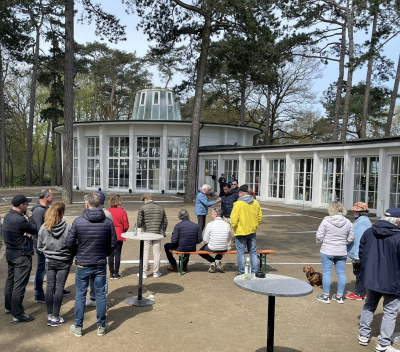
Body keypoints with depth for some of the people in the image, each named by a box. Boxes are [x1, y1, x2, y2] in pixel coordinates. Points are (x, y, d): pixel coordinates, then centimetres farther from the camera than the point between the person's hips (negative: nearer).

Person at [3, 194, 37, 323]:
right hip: (22, 257, -10)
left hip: (10, 253, 10)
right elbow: (34, 230, -11)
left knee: (10, 281, 21)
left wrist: (26, 233, -13)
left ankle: (8, 307, 36)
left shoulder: (8, 216, 5)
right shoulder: (20, 220, -26)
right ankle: (17, 315, 3)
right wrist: (30, 217, -1)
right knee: (19, 285, -3)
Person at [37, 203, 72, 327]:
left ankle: (50, 316, 18)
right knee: (59, 288, 5)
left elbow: (39, 246, 2)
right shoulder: (68, 228, -20)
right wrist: (70, 255, 6)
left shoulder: (44, 228, -8)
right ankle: (55, 317, 10)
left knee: (50, 287, 11)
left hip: (49, 261, 3)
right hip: (64, 262, -3)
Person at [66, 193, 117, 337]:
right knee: (101, 295, 12)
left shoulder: (78, 221, -13)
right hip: (101, 264, 1)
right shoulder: (108, 222, -8)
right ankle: (101, 326, 23)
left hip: (82, 264, -1)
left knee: (80, 296, 12)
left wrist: (77, 253, 10)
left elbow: (69, 242, -8)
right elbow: (113, 243, -2)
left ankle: (78, 327, 23)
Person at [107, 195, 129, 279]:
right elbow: (126, 225, -6)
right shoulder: (122, 211, -9)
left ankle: (111, 273, 13)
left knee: (110, 254, 8)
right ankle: (116, 273, 8)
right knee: (117, 254, 4)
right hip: (119, 235, -2)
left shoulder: (108, 211, -3)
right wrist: (123, 231, 14)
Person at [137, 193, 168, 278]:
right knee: (157, 254, 10)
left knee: (145, 254, 7)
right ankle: (156, 272, 17)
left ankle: (144, 272, 12)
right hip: (158, 234, 2)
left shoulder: (143, 208, -5)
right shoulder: (161, 208, 7)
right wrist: (163, 232, 19)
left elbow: (139, 222, -5)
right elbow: (165, 222, 9)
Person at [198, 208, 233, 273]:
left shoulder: (210, 224, -14)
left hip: (212, 249, -3)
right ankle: (217, 260, 14)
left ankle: (213, 261, 6)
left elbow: (205, 241, -10)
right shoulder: (227, 225, -3)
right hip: (224, 249, 4)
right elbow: (229, 239, 8)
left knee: (200, 250, 27)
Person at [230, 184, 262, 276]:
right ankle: (255, 271, 17)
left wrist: (234, 228, -2)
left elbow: (234, 219, -18)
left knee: (241, 252, 5)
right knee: (253, 252, 14)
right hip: (252, 231, 6)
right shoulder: (255, 203, 3)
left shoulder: (238, 204, -15)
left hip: (241, 232, -5)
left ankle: (242, 272, 10)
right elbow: (260, 217, 10)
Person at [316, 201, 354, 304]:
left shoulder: (326, 221, -14)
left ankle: (326, 296, 11)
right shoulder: (348, 222, -2)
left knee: (327, 272, 4)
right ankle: (339, 296, 21)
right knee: (341, 273, 12)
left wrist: (321, 243, 9)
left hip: (327, 251, -3)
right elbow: (351, 238, 4)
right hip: (342, 252, 4)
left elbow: (319, 236, -11)